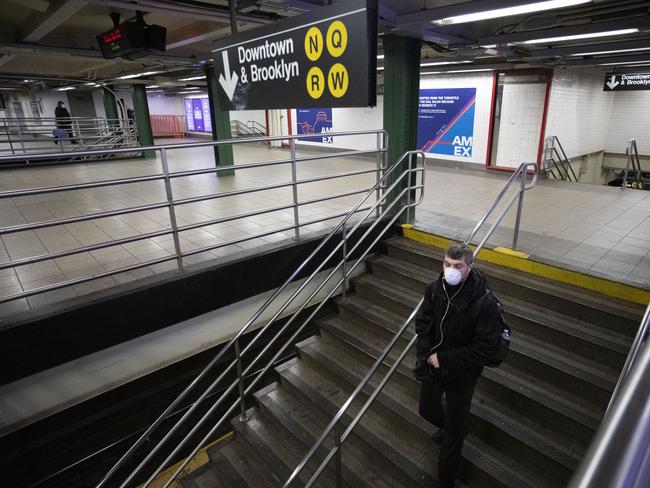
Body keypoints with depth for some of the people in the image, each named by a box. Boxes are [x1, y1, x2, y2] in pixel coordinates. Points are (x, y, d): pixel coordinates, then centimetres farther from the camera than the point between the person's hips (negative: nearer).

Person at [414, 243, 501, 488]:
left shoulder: (484, 303, -28)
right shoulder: (435, 289, -14)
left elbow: (486, 348, -25)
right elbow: (422, 323, -1)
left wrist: (444, 359, -23)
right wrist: (426, 355, -14)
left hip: (461, 375, -5)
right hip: (432, 367, 5)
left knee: (454, 433, 12)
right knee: (427, 410, 28)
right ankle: (448, 428, 62)